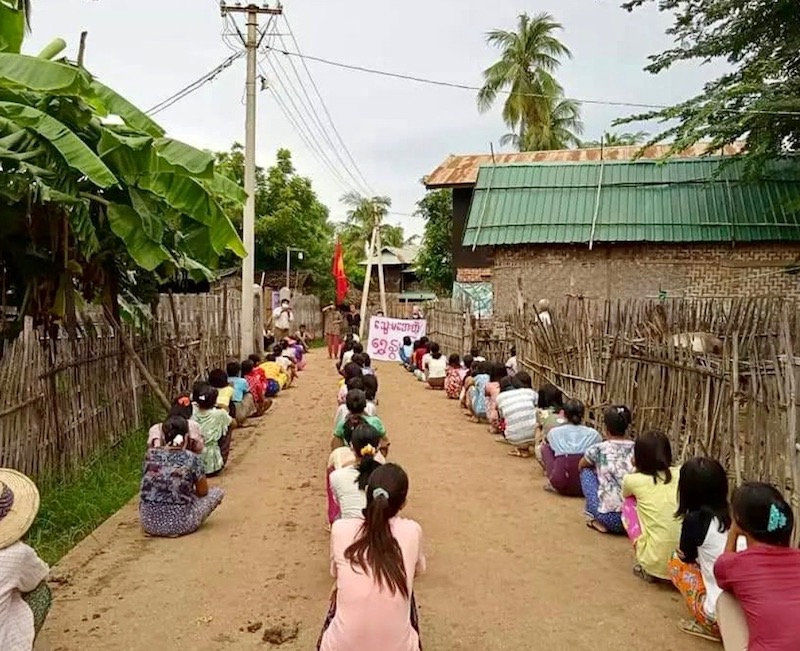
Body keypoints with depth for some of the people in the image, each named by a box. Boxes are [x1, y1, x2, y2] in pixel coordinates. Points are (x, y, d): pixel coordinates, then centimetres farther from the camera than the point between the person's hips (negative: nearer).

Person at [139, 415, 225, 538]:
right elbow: (203, 492, 2)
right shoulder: (193, 459, -12)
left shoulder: (150, 454, -2)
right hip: (178, 524, -5)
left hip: (148, 523, 5)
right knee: (217, 492, 13)